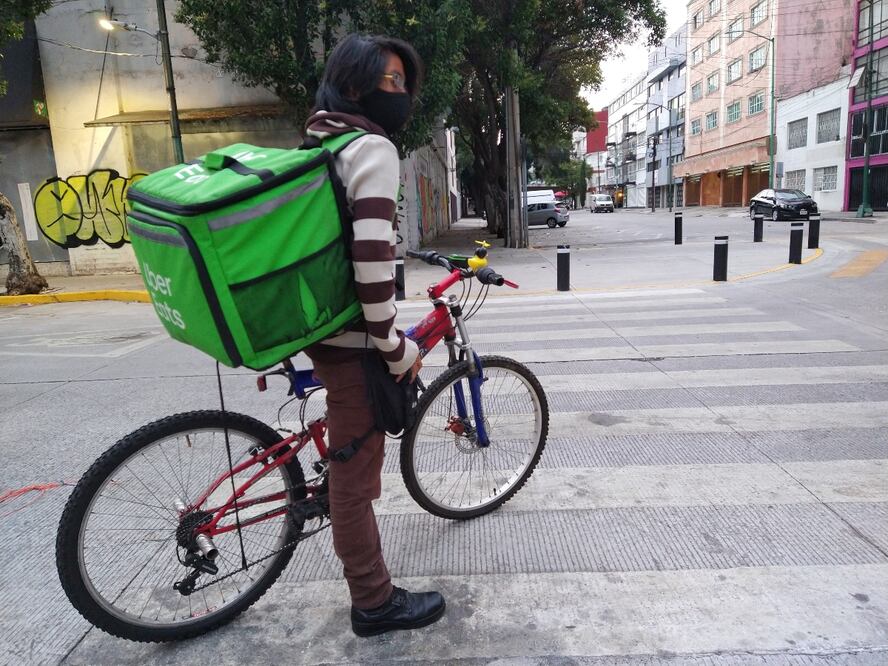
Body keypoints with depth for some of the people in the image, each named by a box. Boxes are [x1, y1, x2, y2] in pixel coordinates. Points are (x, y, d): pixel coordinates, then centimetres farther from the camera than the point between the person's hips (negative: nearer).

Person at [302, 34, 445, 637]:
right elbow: (371, 256, -25)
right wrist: (395, 345, -17)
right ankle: (376, 604, 22)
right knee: (355, 474, 3)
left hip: (321, 325, 10)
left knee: (351, 462, 25)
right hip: (353, 338, -10)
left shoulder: (321, 143, 15)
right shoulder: (374, 148, -15)